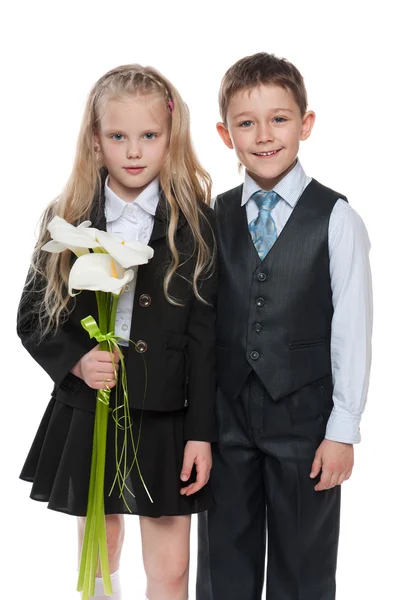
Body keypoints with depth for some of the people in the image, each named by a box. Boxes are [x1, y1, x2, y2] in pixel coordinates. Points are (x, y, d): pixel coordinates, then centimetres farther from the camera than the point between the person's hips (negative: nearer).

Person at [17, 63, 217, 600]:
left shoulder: (195, 224, -5)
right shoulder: (67, 219, 0)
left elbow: (205, 335, -5)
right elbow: (32, 318, 4)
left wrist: (202, 433, -8)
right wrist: (75, 360, -15)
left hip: (166, 419, -2)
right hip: (87, 414, 2)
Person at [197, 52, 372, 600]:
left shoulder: (336, 219, -8)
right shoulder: (213, 218, 3)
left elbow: (352, 329, -8)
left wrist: (342, 430, -9)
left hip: (304, 416, -3)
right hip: (225, 415, 3)